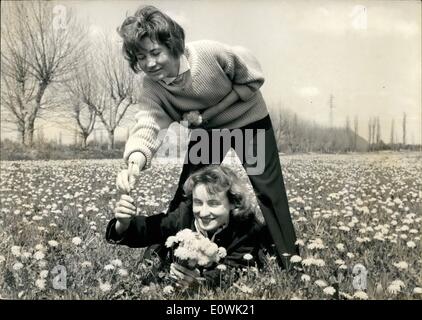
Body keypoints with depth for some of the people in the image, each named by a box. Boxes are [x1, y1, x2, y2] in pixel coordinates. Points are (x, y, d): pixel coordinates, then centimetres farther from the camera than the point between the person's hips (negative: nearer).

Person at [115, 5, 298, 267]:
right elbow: (148, 123, -37)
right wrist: (135, 162, -60)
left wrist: (208, 112, -28)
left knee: (269, 190, -1)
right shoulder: (152, 85, -22)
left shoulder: (210, 53, -33)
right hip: (206, 130, 3)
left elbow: (253, 78, -21)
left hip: (248, 120, -3)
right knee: (186, 194, 2)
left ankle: (290, 260, 16)